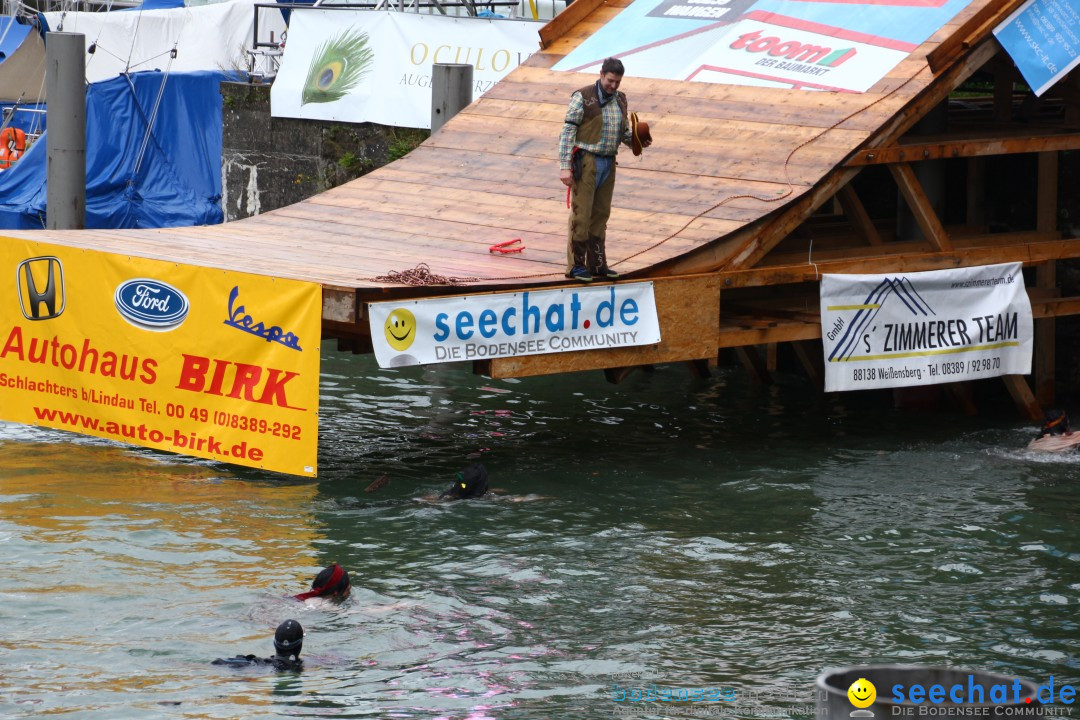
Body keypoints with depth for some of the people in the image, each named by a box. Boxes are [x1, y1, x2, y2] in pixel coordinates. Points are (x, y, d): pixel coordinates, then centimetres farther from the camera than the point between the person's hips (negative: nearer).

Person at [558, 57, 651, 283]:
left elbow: (625, 131, 20)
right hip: (586, 161, -7)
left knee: (601, 214, 12)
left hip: (608, 163, 7)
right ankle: (575, 265, 1)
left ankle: (597, 264, 19)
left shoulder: (620, 100, 11)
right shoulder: (583, 98, -9)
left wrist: (638, 141, -3)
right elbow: (567, 132, -11)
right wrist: (565, 167, -17)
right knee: (581, 215, -5)